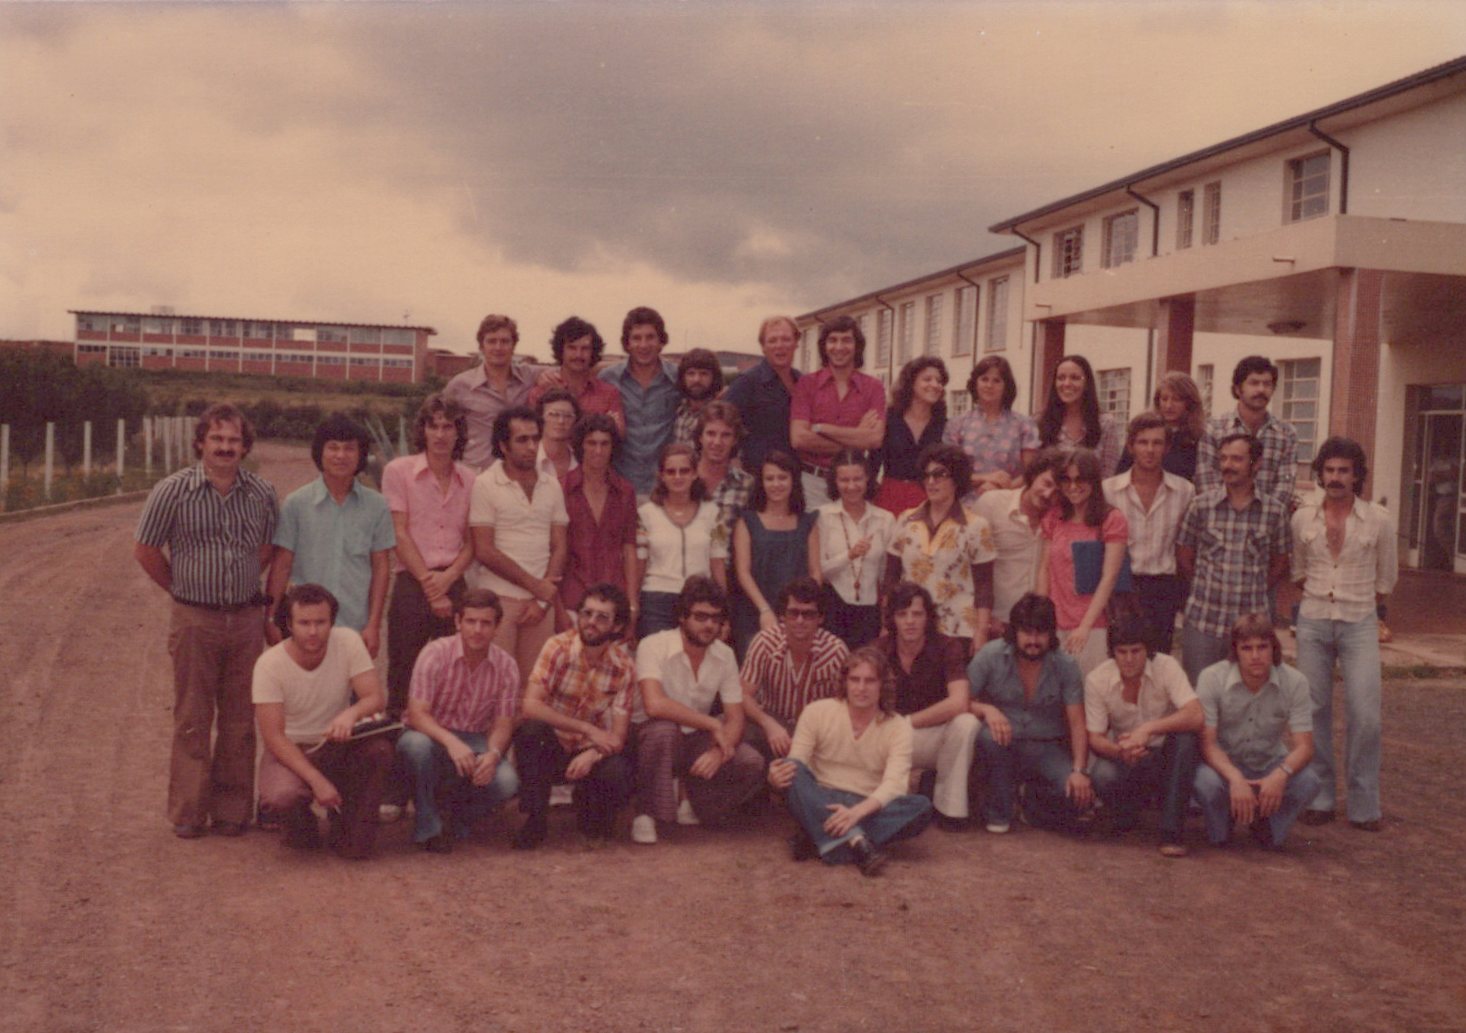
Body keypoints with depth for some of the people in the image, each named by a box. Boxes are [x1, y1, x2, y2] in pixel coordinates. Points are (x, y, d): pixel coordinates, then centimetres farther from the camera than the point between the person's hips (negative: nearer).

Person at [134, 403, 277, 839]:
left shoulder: (262, 492, 5)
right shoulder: (173, 490, -4)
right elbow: (145, 551, 3)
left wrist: (240, 583, 12)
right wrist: (183, 589, 9)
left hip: (246, 618, 3)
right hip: (194, 621, -2)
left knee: (240, 720, 7)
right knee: (192, 720, 3)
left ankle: (232, 810, 16)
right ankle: (188, 814, 12)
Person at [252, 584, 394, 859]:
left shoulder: (348, 641, -13)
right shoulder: (269, 664, -19)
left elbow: (377, 698, -18)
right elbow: (273, 736, -20)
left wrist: (351, 713, -43)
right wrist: (316, 780, -30)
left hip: (338, 744, 2)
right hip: (291, 750, -2)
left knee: (380, 748, -29)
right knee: (282, 796, -34)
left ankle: (350, 830, -6)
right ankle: (302, 825, 6)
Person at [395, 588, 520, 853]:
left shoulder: (507, 667, -5)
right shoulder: (436, 653, -14)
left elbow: (502, 725, -4)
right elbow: (416, 713, -21)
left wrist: (493, 754, -28)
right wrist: (451, 741, -39)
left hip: (476, 743, 2)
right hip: (433, 737, -2)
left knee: (507, 782, -28)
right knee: (415, 743, -38)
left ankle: (453, 816, 6)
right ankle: (428, 826, -14)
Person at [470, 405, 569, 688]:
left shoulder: (552, 486, 12)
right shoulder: (485, 485, -2)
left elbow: (559, 547, 10)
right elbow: (485, 551, -8)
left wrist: (542, 600, -3)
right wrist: (536, 586, -8)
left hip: (542, 602, 4)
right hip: (499, 598, -4)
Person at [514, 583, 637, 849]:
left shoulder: (624, 665, -9)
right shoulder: (559, 647, -15)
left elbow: (617, 736, -11)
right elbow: (530, 706, -26)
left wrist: (593, 754, -34)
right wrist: (588, 729, -29)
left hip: (590, 752, 1)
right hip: (552, 746, -1)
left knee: (618, 773, -31)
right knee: (530, 729, -33)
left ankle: (590, 813, 6)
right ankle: (535, 818, -16)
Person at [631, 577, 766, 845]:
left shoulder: (724, 655, -2)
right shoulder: (654, 647, -19)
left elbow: (735, 718, -3)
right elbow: (654, 705, -34)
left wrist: (719, 751, -26)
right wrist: (713, 725, -27)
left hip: (696, 741, 5)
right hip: (652, 736, -5)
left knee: (752, 764, -19)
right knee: (663, 730, -39)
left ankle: (695, 808, 6)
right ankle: (647, 814, -18)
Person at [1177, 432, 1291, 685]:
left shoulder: (1274, 510, 2)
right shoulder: (1201, 505, 0)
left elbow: (1280, 564, 13)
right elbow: (1183, 559, 7)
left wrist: (1253, 589, 6)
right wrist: (1209, 587, 6)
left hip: (1252, 623, 1)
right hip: (1202, 619, -1)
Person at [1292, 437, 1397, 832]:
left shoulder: (1378, 520, -3)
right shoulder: (1303, 518, 2)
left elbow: (1386, 577, 10)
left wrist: (1361, 605, 12)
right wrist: (1320, 597, 13)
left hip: (1360, 625, -2)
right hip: (1313, 623, 2)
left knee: (1365, 717, -8)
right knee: (1315, 711, 4)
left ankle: (1364, 805, 2)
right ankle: (1319, 798, 13)